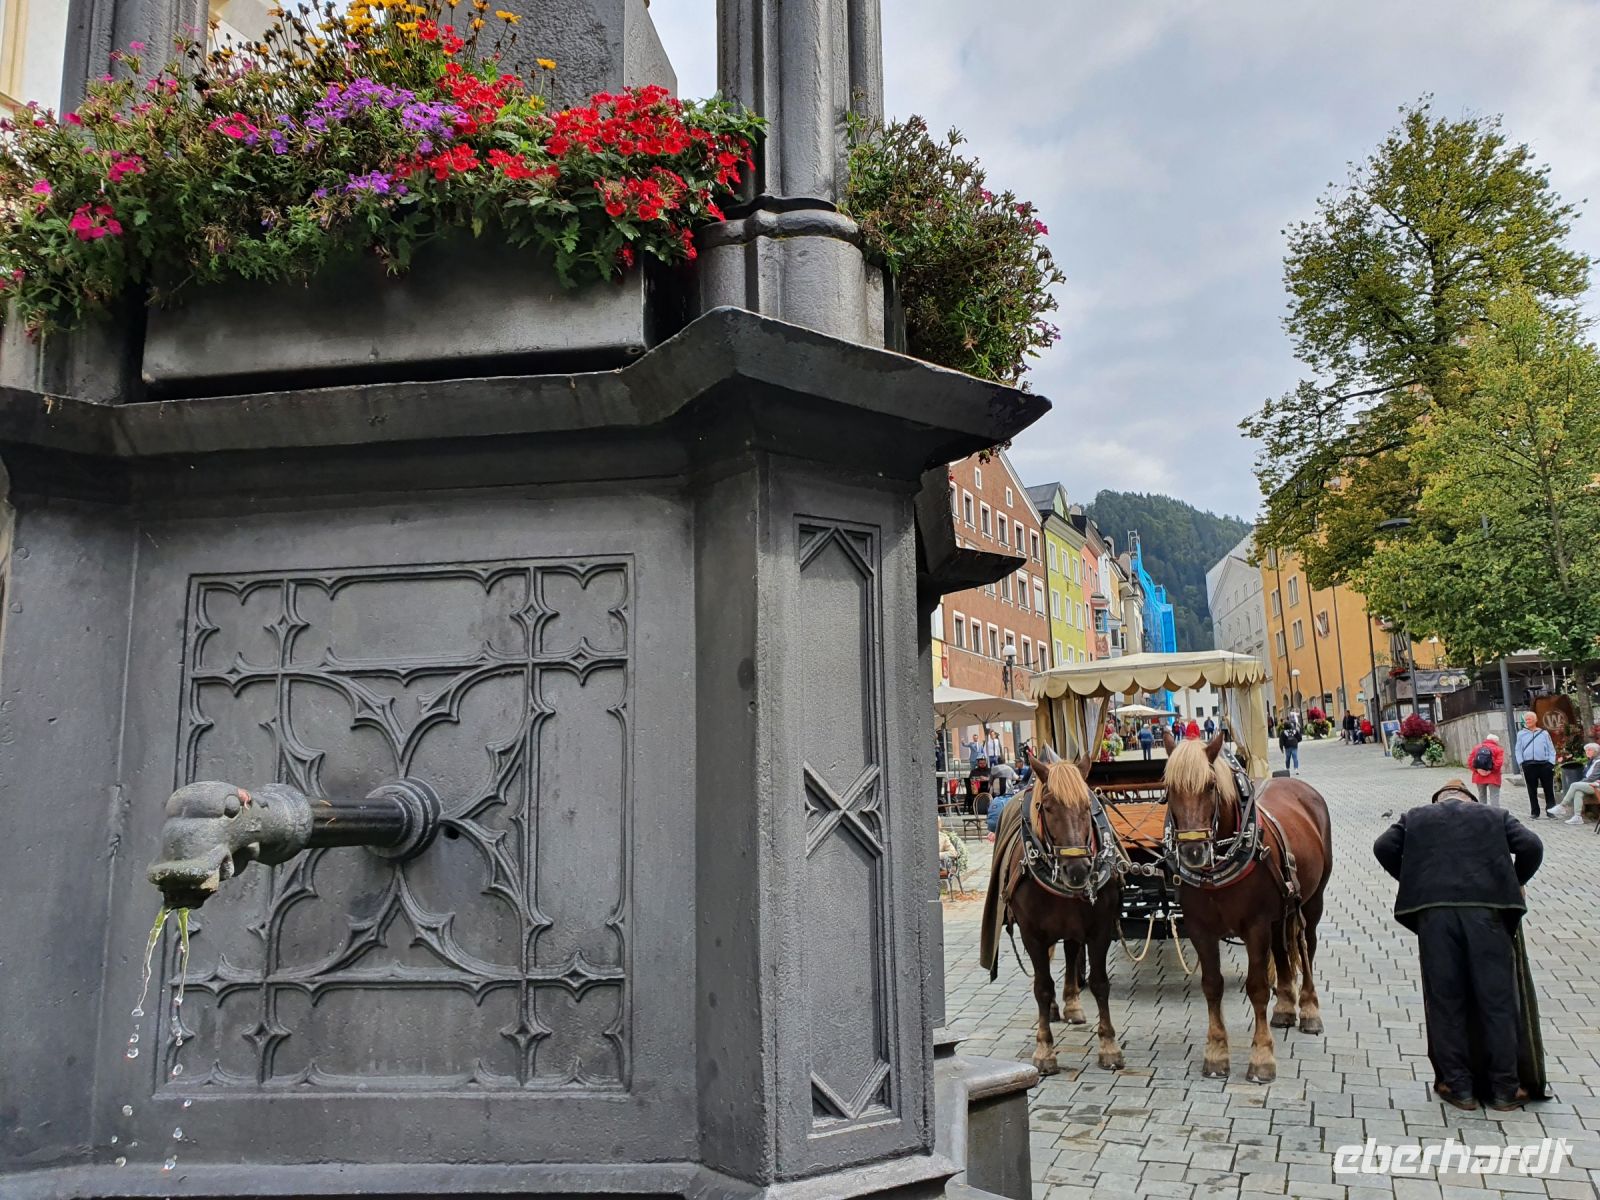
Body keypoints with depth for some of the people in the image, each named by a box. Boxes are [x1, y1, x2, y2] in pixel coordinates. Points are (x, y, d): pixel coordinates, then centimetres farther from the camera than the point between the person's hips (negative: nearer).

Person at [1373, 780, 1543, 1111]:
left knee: (1445, 1001, 8)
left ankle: (1458, 1086, 15)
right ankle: (1504, 1088, 19)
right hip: (1487, 909, 0)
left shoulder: (1416, 817, 18)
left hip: (1434, 912, 0)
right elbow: (1531, 846, 3)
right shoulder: (1496, 816, 19)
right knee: (1497, 999, 11)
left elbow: (1383, 847, 4)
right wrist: (1515, 883, 18)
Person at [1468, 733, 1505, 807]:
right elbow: (1499, 762, -16)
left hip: (1479, 776, 4)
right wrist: (1491, 770, -9)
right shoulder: (1499, 749, 0)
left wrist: (1477, 769, -3)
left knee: (1482, 796, 16)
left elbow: (1469, 761, 1)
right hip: (1493, 777, -4)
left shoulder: (1476, 747, 11)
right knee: (1494, 796, -5)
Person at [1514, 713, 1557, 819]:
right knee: (1532, 790, 4)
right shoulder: (1521, 734, 9)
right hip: (1529, 765, 1)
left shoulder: (1544, 733, 7)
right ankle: (1535, 813, 10)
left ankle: (1551, 810, 8)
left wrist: (1551, 763, -3)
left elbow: (1551, 749, 7)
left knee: (1549, 789, 1)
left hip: (1544, 764, -1)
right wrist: (1521, 763, -3)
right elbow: (1518, 751, 9)